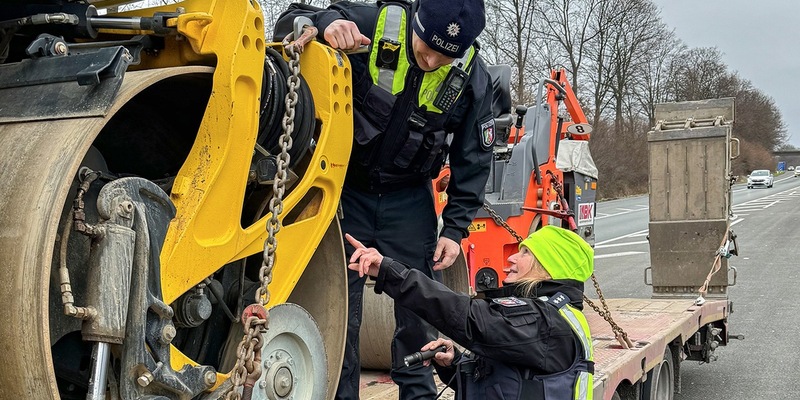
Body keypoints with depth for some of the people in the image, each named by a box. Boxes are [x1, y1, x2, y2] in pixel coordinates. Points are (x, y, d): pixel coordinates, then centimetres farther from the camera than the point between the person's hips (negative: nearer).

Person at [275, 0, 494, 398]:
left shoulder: (472, 78, -12)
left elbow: (473, 160, -2)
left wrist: (455, 228, -6)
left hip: (409, 199, 2)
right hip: (347, 187, -1)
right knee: (340, 303, 2)